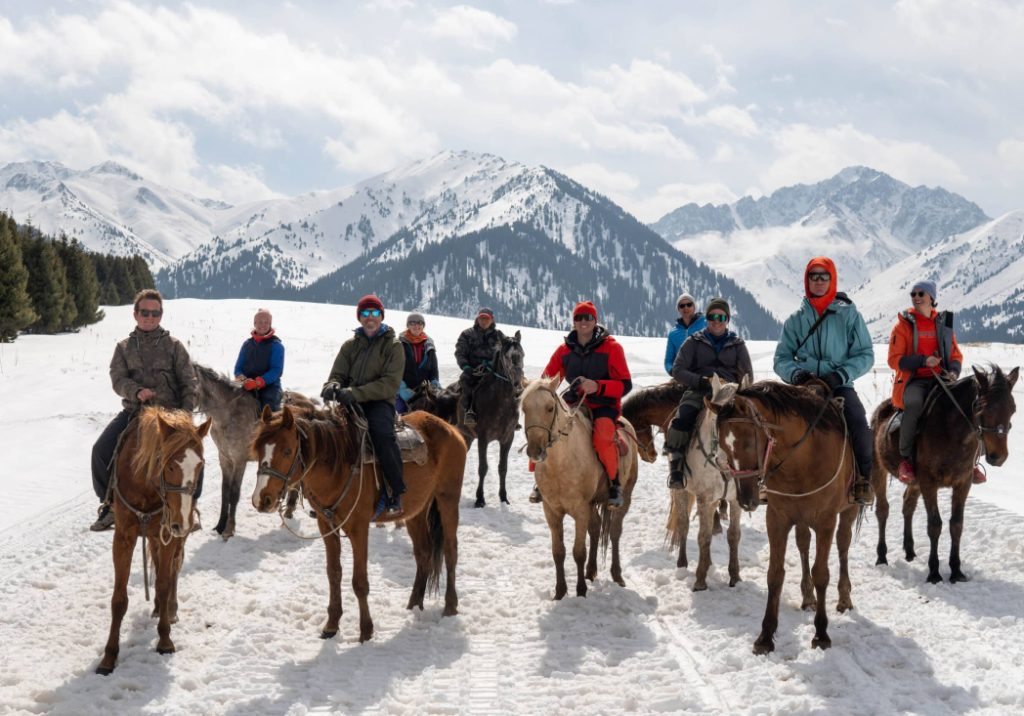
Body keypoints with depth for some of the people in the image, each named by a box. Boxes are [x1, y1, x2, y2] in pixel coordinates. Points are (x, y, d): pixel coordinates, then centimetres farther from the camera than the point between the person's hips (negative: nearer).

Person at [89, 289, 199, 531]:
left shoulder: (173, 346, 7)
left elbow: (189, 382, 4)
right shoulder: (124, 347, 11)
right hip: (134, 411, 1)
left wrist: (185, 413, -10)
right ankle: (108, 505, 1)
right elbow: (118, 379, 0)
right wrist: (137, 391, -21)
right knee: (102, 450, -16)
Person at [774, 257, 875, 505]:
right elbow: (781, 358, 10)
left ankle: (864, 478, -14)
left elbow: (865, 355, 2)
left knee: (858, 421, -30)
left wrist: (840, 375, -14)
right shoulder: (796, 319, 11)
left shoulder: (849, 314, 5)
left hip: (839, 385, -2)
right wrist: (795, 373, -12)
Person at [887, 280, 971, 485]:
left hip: (940, 379, 4)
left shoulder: (944, 323, 14)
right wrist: (923, 361, -16)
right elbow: (894, 360, -3)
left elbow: (956, 355, 18)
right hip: (913, 380, -4)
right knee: (914, 403, -37)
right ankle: (905, 459, -24)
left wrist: (953, 371, -5)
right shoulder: (904, 325, 4)